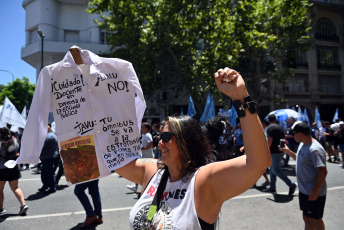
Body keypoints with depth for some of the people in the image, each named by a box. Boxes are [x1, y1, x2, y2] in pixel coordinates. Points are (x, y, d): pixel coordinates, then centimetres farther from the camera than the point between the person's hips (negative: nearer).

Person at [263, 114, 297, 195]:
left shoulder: (270, 127, -12)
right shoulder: (280, 127, 15)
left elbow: (270, 140, -18)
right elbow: (283, 139, 18)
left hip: (274, 152, -9)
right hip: (280, 151, 9)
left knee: (276, 170, -5)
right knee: (272, 169, 14)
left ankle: (291, 185, -5)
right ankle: (272, 187, 17)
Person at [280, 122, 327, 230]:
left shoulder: (315, 149, -25)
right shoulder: (303, 144, 6)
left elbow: (323, 172, -26)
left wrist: (315, 191, -24)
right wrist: (288, 151, 13)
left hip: (313, 193, -9)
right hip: (304, 190, 9)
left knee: (313, 220, 5)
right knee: (307, 218, 21)